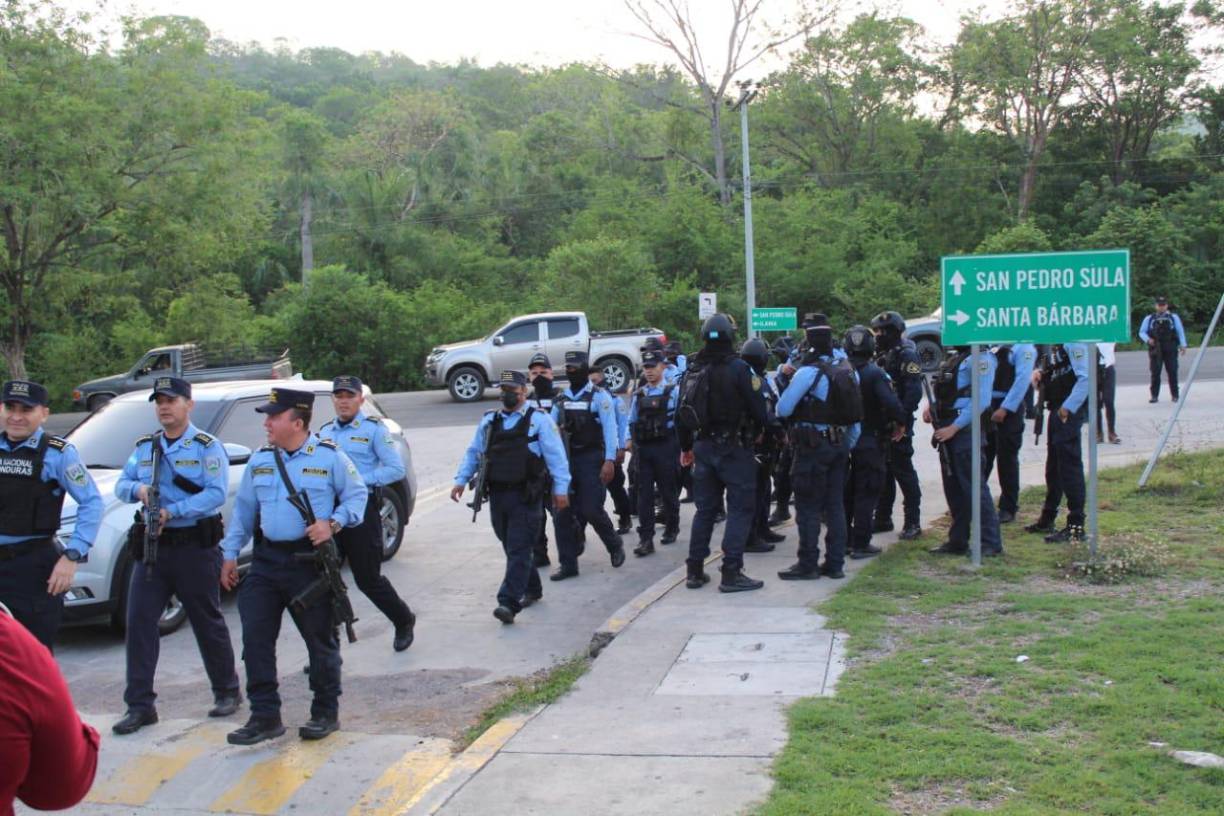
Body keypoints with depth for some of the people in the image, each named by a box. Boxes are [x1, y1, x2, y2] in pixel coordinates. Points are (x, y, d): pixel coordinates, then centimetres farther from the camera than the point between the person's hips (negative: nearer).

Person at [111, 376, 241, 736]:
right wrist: (137, 489, -12)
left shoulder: (207, 447, -5)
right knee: (139, 621, -2)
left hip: (195, 547, -5)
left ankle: (227, 691, 23)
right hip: (151, 546, 5)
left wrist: (172, 511, -23)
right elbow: (121, 484, 11)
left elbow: (217, 493, -16)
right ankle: (140, 705, 4)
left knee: (208, 622, 6)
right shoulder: (144, 447, 13)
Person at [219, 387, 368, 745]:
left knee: (321, 639, 6)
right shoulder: (259, 460, 10)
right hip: (266, 560, 4)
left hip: (311, 560, -4)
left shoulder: (330, 457, -4)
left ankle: (326, 713, 21)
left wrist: (333, 524, -16)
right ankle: (265, 715, 9)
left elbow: (357, 495, -1)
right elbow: (243, 509, 15)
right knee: (255, 638, -1)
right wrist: (230, 554, 13)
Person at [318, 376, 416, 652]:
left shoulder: (374, 429, -2)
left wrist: (358, 479, -17)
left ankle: (404, 621, 27)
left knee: (368, 578, 2)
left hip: (362, 509, -5)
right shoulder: (325, 432, 14)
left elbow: (396, 469, -9)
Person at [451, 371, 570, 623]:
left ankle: (509, 603, -14)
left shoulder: (539, 420, -1)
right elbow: (473, 453, 19)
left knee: (519, 550, -9)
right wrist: (461, 480, 9)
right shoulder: (489, 421, 14)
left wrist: (560, 488, -9)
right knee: (512, 549, 14)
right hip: (497, 495, 6)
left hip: (525, 496, -5)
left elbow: (555, 454, -4)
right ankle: (531, 590, 32)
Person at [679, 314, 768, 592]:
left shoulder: (692, 370, 5)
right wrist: (757, 432, 8)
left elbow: (683, 412, 12)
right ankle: (731, 573, -4)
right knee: (740, 509, 0)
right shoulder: (738, 369, -14)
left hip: (703, 447, 6)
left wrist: (686, 447, 23)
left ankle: (695, 571, 17)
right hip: (734, 447, -6)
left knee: (705, 508, 14)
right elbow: (758, 409, -14)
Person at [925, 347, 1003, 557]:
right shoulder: (954, 357, 17)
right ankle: (957, 541, 21)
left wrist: (954, 427, -19)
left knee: (974, 486, -6)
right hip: (948, 429, 9)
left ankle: (991, 543, 1)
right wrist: (931, 406, 8)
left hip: (965, 430, -9)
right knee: (953, 487, 13)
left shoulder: (981, 358, -12)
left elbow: (981, 400, -19)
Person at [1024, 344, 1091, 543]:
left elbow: (1085, 377, -23)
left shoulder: (1073, 341, -16)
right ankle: (1047, 518, 31)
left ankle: (1076, 526, -1)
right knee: (1053, 464, 18)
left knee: (1069, 463, -7)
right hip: (1056, 407, 10)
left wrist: (1068, 407, -26)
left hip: (1070, 410, -10)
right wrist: (1040, 373, 6)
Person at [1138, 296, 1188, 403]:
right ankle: (1154, 395, 5)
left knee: (1172, 373, -1)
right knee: (1155, 373, -1)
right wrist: (1148, 339, -9)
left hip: (1170, 350, 0)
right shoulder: (1149, 319, 12)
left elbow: (1180, 332, 9)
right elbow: (1142, 332, 11)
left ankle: (1175, 395, 7)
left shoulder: (1174, 317, 11)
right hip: (1155, 349, 0)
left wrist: (1183, 345, 0)